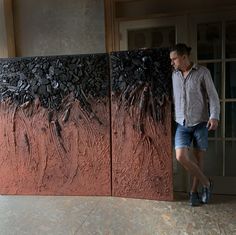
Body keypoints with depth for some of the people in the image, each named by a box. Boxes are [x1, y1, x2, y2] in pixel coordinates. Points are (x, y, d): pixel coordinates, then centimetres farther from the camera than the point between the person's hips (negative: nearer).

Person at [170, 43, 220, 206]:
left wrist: (214, 117, -19)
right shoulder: (174, 75, 7)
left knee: (199, 159, 5)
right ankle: (206, 183, 12)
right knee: (181, 157, -10)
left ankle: (194, 191, 25)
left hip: (200, 123, -3)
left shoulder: (203, 72, -4)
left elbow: (213, 96, -5)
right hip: (182, 124, 3)